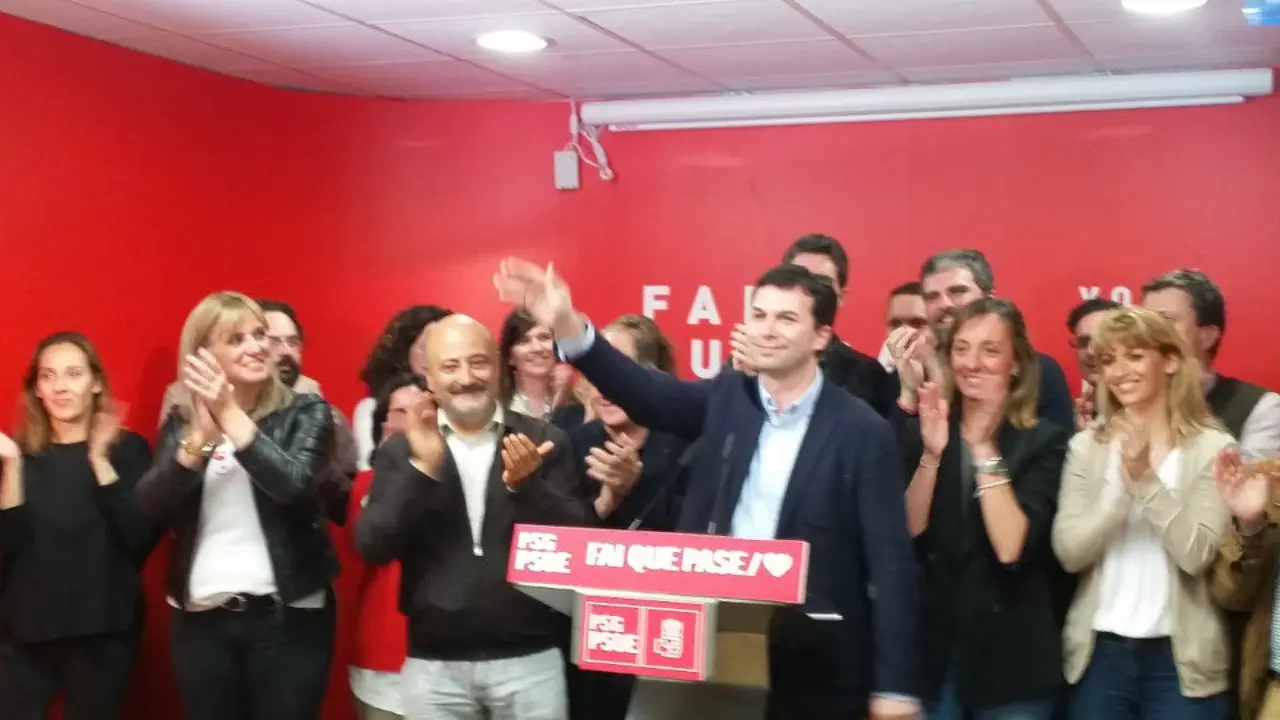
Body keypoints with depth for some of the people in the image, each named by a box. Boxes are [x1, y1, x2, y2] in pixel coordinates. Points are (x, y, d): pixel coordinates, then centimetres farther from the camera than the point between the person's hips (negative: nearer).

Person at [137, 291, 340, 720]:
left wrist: (230, 414, -21)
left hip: (289, 615, -3)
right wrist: (201, 436, -20)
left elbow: (295, 486, -19)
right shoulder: (182, 421, 6)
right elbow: (151, 506, -7)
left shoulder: (306, 412, -2)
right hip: (200, 618, 3)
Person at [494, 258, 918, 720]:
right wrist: (567, 327, -26)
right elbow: (647, 393, -10)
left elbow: (890, 562, -7)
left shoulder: (863, 432, -6)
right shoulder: (725, 399, 6)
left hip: (814, 660, -3)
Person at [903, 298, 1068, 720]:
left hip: (1010, 657, -3)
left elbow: (1012, 548, -17)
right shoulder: (927, 433, 4)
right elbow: (907, 534, -5)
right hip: (933, 651, 3)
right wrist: (932, 454, -17)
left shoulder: (1044, 442, -6)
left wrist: (984, 449, -20)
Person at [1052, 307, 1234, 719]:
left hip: (1180, 657, -2)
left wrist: (1147, 479, -22)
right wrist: (1123, 484, -19)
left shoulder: (1211, 446, -4)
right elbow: (1069, 552, -7)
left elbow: (1196, 555, -14)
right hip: (1100, 652, 2)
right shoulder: (1086, 446, 3)